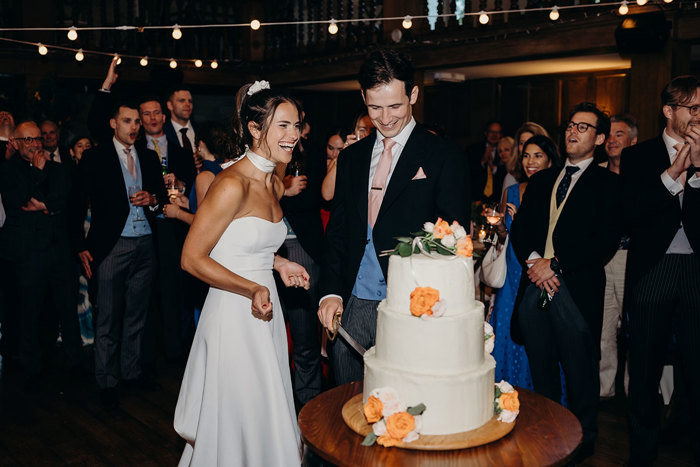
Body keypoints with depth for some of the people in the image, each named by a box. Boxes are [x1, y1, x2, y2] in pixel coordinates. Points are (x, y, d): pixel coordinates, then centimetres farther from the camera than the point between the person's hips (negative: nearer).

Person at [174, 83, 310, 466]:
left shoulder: (276, 185, 8)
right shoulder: (232, 184, -19)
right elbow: (192, 258, -18)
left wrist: (278, 265, 5)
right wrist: (252, 288, -25)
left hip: (266, 312, 8)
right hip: (233, 317, -8)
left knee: (268, 416, 19)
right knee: (238, 423, 7)